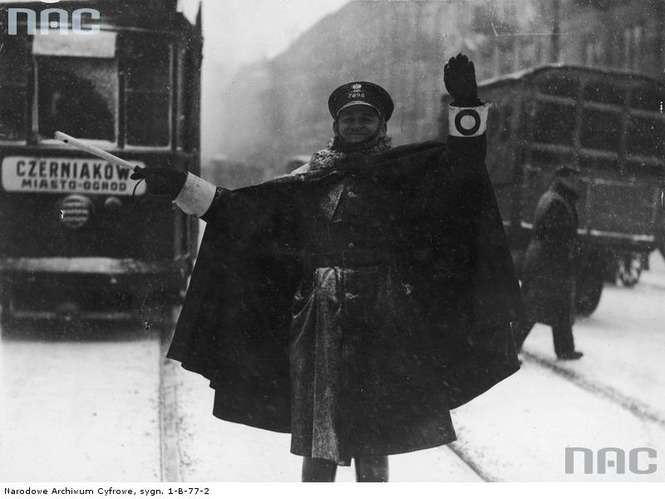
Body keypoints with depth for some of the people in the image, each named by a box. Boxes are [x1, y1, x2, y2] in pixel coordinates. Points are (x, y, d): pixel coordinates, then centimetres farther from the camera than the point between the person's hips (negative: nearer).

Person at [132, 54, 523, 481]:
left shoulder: (404, 173, 7)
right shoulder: (308, 181, 12)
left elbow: (464, 161, -3)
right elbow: (237, 210, 13)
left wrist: (466, 103, -16)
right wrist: (179, 185, 8)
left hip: (381, 321, -1)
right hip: (320, 320, 2)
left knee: (373, 442, 4)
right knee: (318, 444, 3)